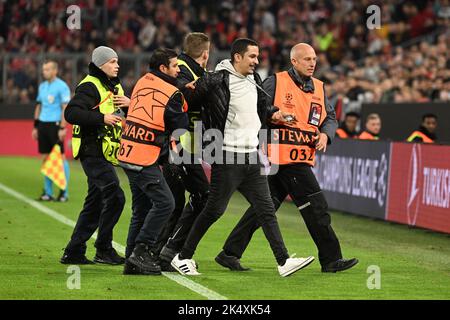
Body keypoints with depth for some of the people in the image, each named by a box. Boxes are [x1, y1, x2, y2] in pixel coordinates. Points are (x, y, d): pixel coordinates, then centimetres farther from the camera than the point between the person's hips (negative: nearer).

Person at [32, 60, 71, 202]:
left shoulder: (62, 86, -6)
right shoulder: (42, 86, 15)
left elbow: (65, 108, -11)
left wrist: (62, 128, -17)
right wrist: (35, 127, 17)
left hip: (55, 124, -7)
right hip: (43, 125, 7)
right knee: (46, 157, 6)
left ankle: (64, 192, 1)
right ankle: (48, 192, 10)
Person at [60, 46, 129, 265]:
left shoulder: (114, 86, 19)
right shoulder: (90, 86, -10)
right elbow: (71, 113, -22)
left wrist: (130, 104, 2)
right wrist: (102, 118, -24)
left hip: (105, 155, 10)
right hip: (93, 152, -10)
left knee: (95, 203, 11)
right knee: (114, 197, -16)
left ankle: (73, 253, 15)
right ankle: (104, 250, -8)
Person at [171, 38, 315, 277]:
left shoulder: (254, 81, 12)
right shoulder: (217, 81, -13)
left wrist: (273, 113, 12)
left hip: (252, 156, 7)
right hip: (227, 158, -7)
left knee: (266, 209, 3)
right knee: (214, 210, -1)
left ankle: (284, 262, 2)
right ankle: (183, 257, 12)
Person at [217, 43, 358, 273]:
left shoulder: (319, 88, 17)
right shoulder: (276, 82, -5)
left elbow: (330, 117, 21)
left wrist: (325, 134, 2)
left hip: (303, 159, 8)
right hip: (284, 158, -8)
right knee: (316, 207, -7)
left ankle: (230, 253, 14)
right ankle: (331, 259, 1)